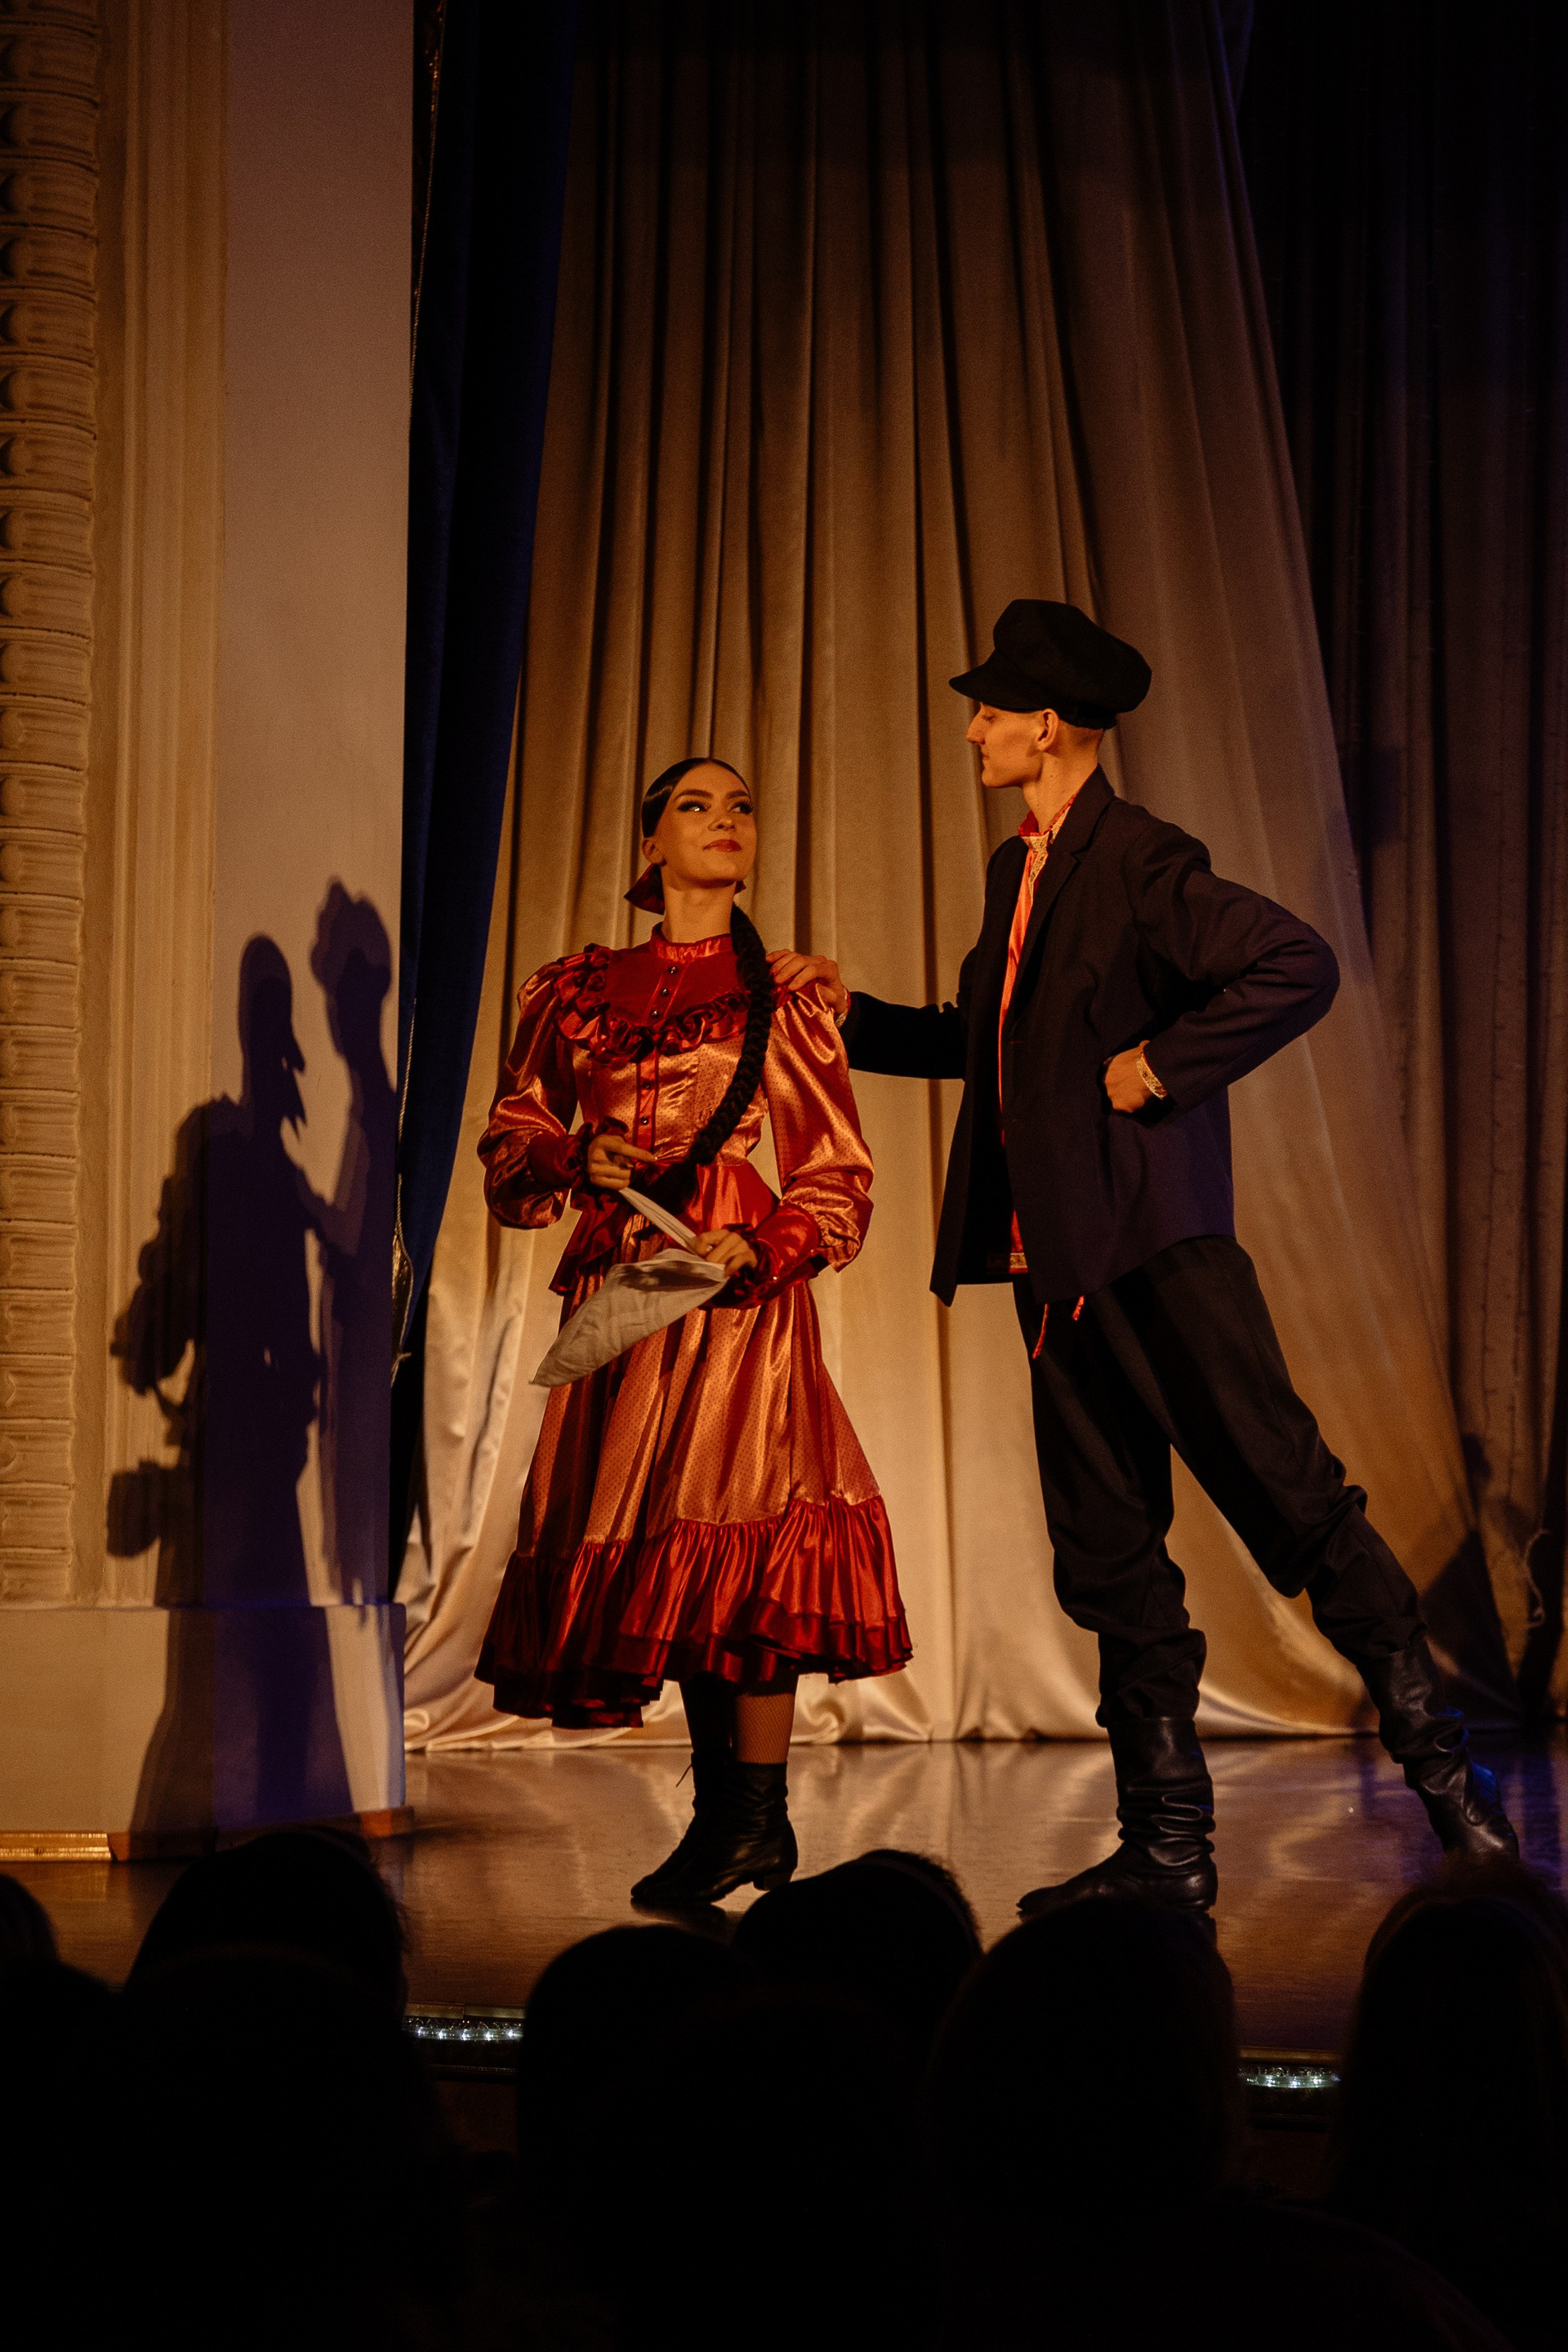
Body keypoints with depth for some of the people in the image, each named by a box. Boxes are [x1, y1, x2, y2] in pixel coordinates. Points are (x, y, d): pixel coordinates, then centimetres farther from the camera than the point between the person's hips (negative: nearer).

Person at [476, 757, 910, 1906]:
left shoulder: (780, 998, 7)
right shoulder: (579, 990, 14)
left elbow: (839, 1174, 4)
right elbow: (509, 1142, 14)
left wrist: (754, 1248, -13)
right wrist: (577, 1161, -7)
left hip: (736, 1287, -3)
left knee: (732, 1520, -15)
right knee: (661, 1546, 4)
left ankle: (756, 1814, -8)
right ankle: (724, 1808, 14)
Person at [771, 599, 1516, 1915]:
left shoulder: (1142, 863, -10)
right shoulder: (1018, 874, 17)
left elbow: (1299, 970, -21)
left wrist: (1161, 1065, -18)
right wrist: (855, 1012, 23)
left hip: (1157, 1245, -9)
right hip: (1060, 1261, 9)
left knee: (1291, 1498, -8)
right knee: (1110, 1556, 8)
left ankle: (1444, 1770, 3)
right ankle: (1168, 1849, 13)